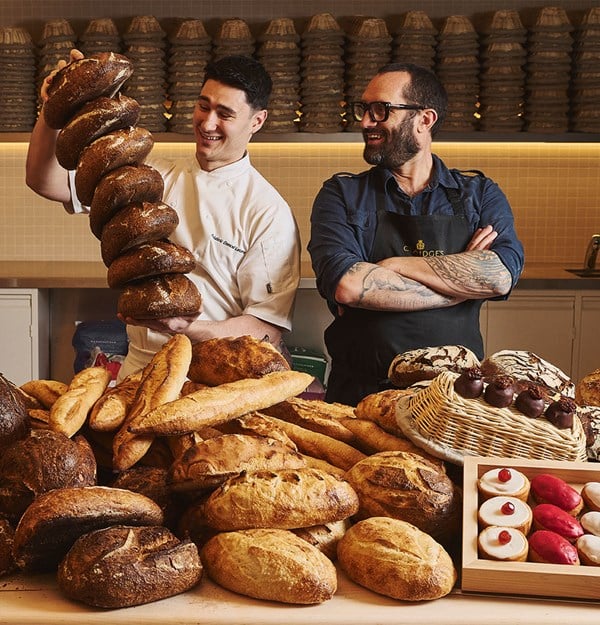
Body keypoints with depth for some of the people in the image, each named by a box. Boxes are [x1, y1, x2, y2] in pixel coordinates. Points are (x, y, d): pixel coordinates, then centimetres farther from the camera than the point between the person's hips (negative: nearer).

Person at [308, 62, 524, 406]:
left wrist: (393, 265, -9)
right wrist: (459, 283, -7)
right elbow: (345, 284, -11)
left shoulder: (479, 194, 11)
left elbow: (502, 276, -8)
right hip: (360, 390, -1)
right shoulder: (341, 195, 8)